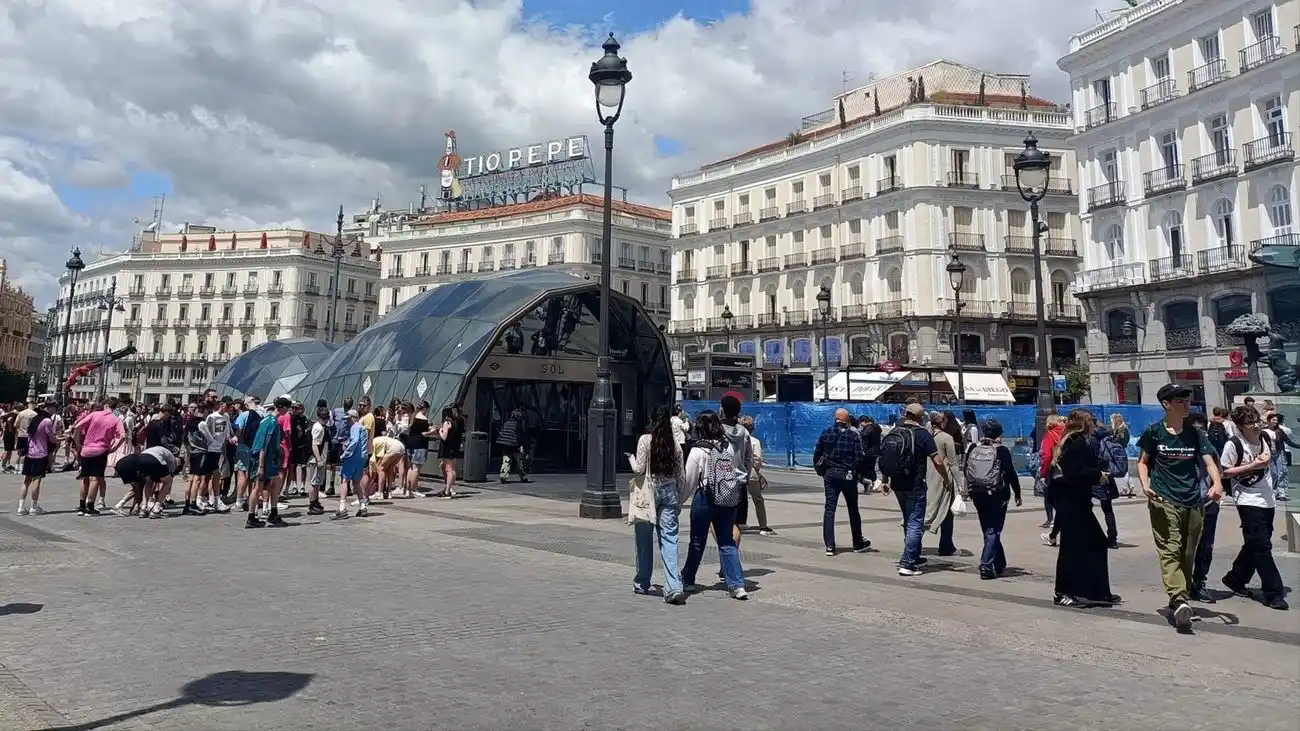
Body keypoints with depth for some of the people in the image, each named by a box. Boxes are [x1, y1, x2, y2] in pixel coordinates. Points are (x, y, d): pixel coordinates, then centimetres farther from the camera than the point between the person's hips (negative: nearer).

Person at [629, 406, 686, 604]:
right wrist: (679, 501, 16)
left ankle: (642, 584, 23)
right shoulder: (675, 442, 4)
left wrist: (631, 459, 14)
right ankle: (674, 587, -10)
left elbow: (639, 469, -8)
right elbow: (680, 474, 7)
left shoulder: (645, 440, -7)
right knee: (669, 540, 0)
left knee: (644, 539, 11)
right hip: (669, 493, 3)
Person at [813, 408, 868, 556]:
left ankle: (829, 545, -3)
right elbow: (859, 457, -11)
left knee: (829, 508, 4)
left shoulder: (826, 432, 2)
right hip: (847, 475, -2)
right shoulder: (853, 434, -7)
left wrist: (820, 470, 13)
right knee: (853, 509, 12)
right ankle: (858, 544, 22)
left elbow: (817, 453, 3)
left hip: (830, 474, 2)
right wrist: (856, 471, 6)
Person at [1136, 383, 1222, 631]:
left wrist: (1217, 483, -19)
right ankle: (1179, 600, -25)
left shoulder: (1194, 433, 9)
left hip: (1194, 503, 4)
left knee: (1188, 554, 11)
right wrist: (1145, 484, -10)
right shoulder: (1154, 432, 1)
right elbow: (1142, 461, 7)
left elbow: (1209, 462, 1)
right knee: (1170, 550, -13)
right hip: (1164, 501, -4)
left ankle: (1178, 600, 23)